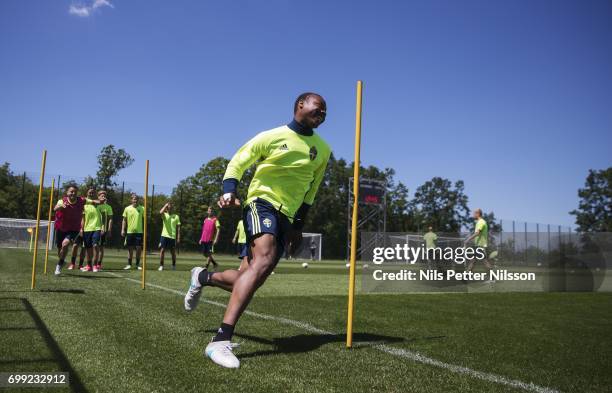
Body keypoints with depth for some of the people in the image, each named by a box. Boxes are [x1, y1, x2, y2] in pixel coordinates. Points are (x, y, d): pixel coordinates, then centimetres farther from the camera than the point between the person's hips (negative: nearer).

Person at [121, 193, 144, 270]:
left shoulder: (142, 208, 3)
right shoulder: (127, 209, 3)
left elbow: (144, 220, 8)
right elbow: (124, 220, 7)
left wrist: (145, 230, 4)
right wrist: (123, 230, -2)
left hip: (139, 231, 0)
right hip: (130, 231, 0)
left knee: (139, 248, -2)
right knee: (130, 248, 5)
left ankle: (138, 264, 9)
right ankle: (129, 264, 14)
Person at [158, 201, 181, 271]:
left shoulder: (176, 216, 7)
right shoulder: (164, 215, 5)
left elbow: (178, 228, 6)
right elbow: (161, 212, -22)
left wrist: (178, 237, 0)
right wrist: (166, 205, -10)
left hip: (172, 236, 1)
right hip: (164, 236, -1)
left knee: (173, 252, 6)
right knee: (162, 250, -4)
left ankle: (174, 265, 21)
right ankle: (161, 265, 4)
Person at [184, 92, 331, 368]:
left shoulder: (322, 150, 12)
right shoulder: (272, 137, -2)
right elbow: (237, 163, 4)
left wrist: (298, 225, 19)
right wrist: (229, 191, -15)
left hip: (286, 216, 6)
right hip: (262, 202, -6)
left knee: (253, 278, 3)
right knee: (263, 261, -31)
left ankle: (203, 277, 34)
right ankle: (221, 341, -34)